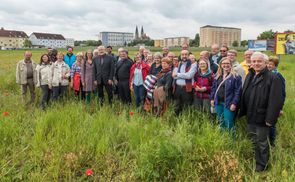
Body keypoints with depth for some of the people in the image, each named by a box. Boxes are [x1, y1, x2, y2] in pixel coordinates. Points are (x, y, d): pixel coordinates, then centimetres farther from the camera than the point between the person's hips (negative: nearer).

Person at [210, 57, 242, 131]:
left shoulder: (235, 76, -8)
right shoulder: (217, 76, 11)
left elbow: (238, 91, -12)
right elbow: (213, 88, 16)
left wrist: (234, 103, -16)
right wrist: (212, 98, 9)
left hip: (228, 103, -6)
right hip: (218, 102, 6)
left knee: (228, 124, -5)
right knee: (221, 122, 17)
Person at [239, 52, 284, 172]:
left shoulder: (273, 78, -15)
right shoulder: (249, 76, 10)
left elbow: (275, 100, -20)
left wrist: (270, 118, -21)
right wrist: (243, 112, 12)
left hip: (262, 118, -7)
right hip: (250, 117, 7)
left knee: (262, 143, 8)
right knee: (254, 141, 21)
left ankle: (262, 166, 27)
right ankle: (256, 162, 39)